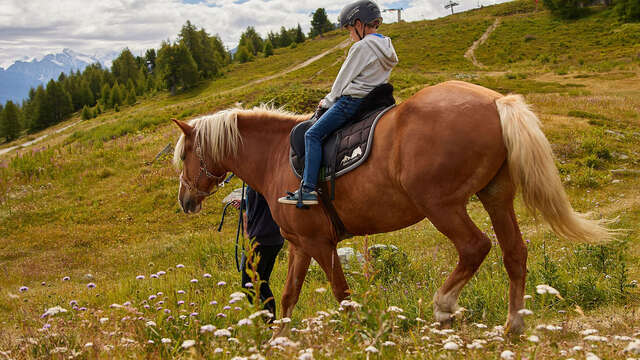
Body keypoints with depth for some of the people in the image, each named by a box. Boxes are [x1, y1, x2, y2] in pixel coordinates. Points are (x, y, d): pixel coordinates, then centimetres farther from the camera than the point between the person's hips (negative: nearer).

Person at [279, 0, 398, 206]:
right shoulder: (387, 47, 14)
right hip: (373, 102, 10)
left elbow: (343, 80, -8)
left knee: (313, 134, -9)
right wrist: (331, 101, 22)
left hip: (352, 101, -10)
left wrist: (327, 102, 8)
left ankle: (308, 189, -19)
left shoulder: (362, 46, -14)